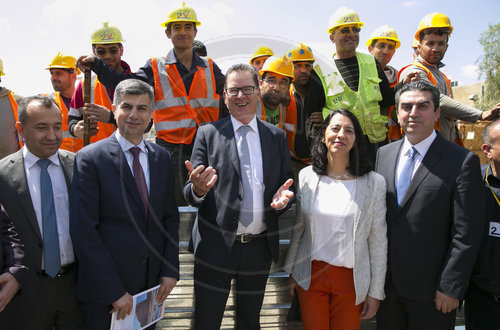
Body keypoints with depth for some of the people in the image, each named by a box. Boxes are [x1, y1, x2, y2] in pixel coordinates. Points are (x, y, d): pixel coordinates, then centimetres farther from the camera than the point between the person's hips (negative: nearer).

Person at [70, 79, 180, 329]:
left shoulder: (162, 157, 5)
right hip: (104, 288, -4)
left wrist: (170, 270, -1)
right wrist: (114, 291, -16)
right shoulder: (90, 158, -11)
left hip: (153, 282, 5)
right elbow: (83, 230, -14)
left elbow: (170, 217, 8)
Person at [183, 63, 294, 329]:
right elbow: (191, 193, -4)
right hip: (216, 247, -2)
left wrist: (283, 198, -14)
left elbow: (286, 184, 9)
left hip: (260, 247, 3)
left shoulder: (277, 136, 6)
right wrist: (198, 190, -27)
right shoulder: (208, 134, -3)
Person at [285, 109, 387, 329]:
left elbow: (378, 242, -4)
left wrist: (375, 292, -2)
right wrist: (290, 272, 10)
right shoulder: (307, 176, -2)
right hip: (310, 275, 2)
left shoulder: (374, 182, -8)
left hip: (351, 278, -1)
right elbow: (297, 229, 6)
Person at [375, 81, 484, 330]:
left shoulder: (462, 161, -10)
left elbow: (466, 235, -12)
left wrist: (450, 288, -14)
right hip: (385, 282, 5)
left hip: (430, 288, -4)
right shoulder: (384, 154, 5)